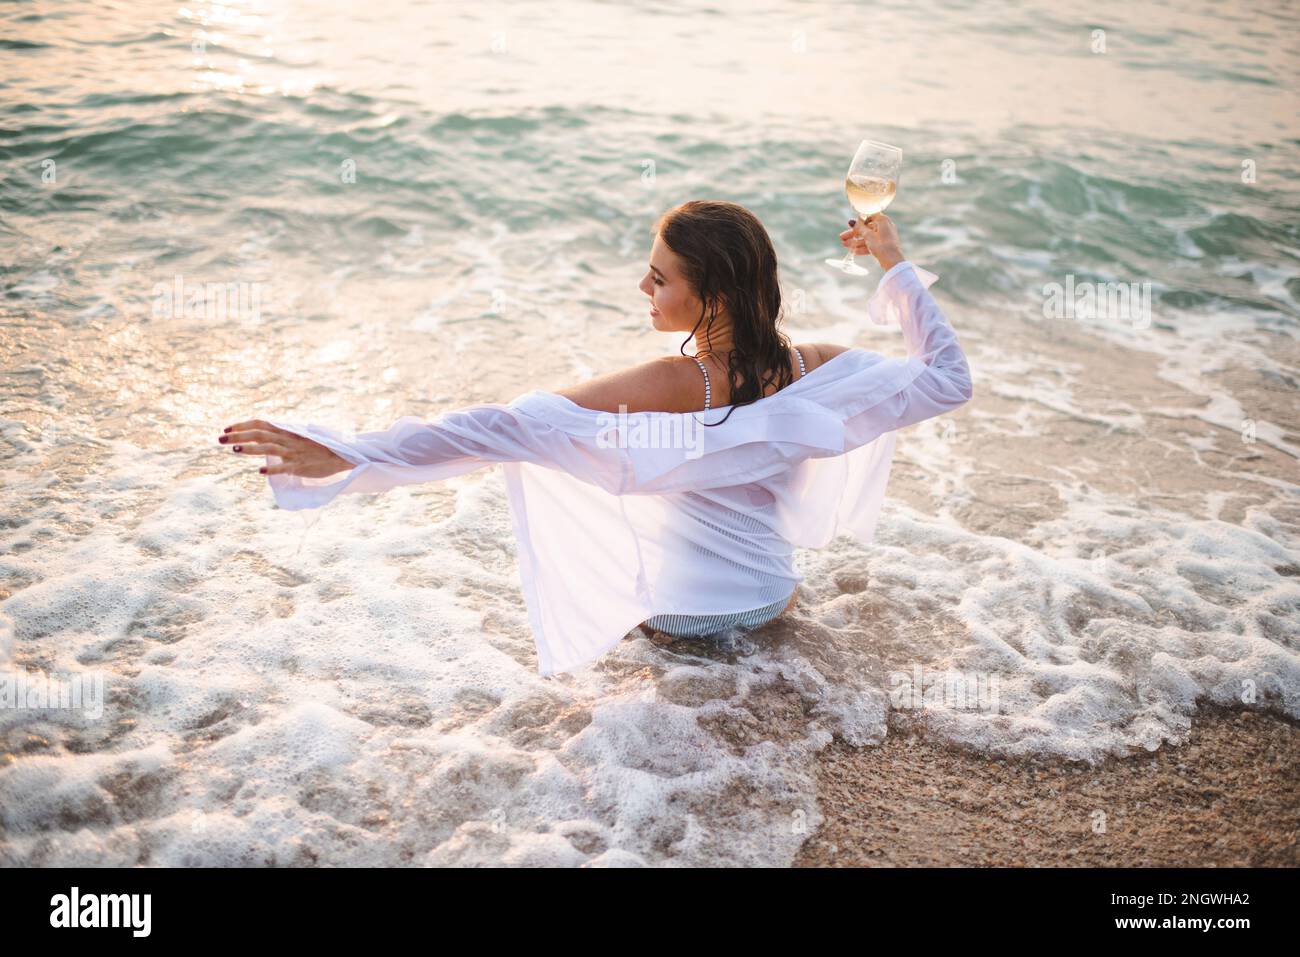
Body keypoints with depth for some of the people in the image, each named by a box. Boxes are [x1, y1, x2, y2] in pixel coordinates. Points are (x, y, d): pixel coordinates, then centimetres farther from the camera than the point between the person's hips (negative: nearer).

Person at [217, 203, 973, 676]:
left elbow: (503, 429, -40)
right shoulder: (812, 372, -21)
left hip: (675, 614, -3)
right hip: (773, 600, 4)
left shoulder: (662, 390, -34)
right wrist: (897, 265, -4)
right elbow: (950, 379, -8)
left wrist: (348, 455, -41)